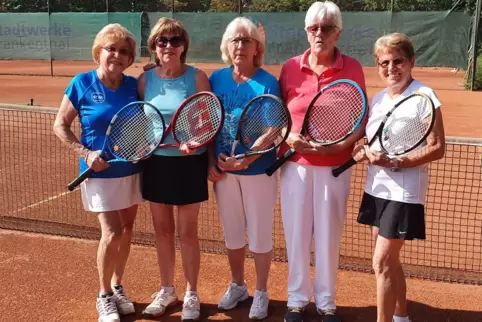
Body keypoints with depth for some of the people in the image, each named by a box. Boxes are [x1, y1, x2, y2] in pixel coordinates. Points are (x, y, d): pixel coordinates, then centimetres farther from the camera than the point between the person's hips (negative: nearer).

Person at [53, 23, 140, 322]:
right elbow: (60, 125, -3)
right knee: (112, 234, -7)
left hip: (132, 170, 4)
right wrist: (85, 153, -15)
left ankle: (118, 287, 33)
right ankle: (104, 295, 16)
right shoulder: (81, 84, -9)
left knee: (126, 231, 13)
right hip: (100, 172, -4)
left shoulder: (135, 85, -1)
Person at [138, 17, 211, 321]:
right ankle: (167, 290, 33)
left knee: (187, 232, 6)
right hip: (156, 163, 3)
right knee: (163, 230, 14)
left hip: (189, 163, -3)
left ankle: (191, 295, 24)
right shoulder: (146, 79, 1)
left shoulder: (197, 77, -8)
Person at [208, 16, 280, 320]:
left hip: (258, 170, -4)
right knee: (232, 232, 16)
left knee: (260, 234, 7)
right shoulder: (216, 78, 2)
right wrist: (211, 163, -1)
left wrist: (248, 159, -21)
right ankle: (237, 286, 36)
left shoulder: (268, 83, -10)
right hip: (223, 169, 4)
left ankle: (261, 293, 26)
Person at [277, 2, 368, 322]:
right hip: (295, 165, 1)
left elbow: (361, 121, 0)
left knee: (329, 236, 9)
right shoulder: (290, 68, 0)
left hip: (334, 167, -1)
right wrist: (288, 137, -12)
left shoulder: (352, 68, -3)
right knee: (297, 233, 9)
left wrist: (340, 144, -17)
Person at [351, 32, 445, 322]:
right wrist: (364, 151, -5)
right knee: (389, 261, 17)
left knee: (382, 263, -6)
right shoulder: (379, 98, 9)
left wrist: (394, 162, -24)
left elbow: (437, 148, -17)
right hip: (377, 189, 8)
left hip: (404, 193, -8)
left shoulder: (423, 96, -13)